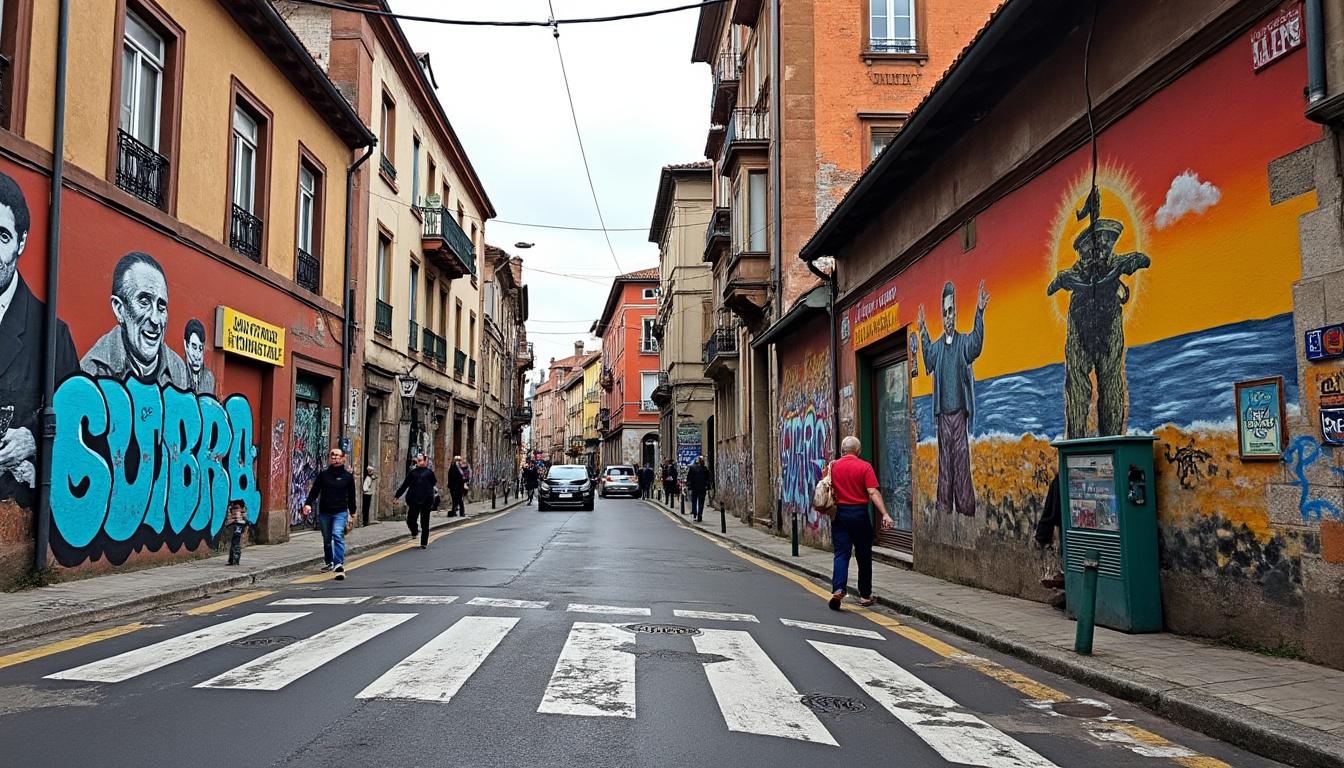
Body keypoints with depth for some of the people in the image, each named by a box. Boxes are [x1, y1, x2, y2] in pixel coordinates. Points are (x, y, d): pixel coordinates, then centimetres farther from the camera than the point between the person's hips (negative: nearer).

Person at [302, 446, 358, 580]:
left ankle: (339, 566, -29)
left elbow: (351, 495, 10)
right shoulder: (323, 474, 5)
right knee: (327, 539, 16)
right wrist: (308, 503, -16)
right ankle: (329, 562, 36)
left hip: (340, 512, -3)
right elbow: (315, 490, 0)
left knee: (338, 536, -21)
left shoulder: (348, 476, 3)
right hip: (324, 512, 3)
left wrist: (352, 513, 15)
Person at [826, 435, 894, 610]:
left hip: (839, 513, 2)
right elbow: (873, 493, -14)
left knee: (841, 554, 1)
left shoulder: (833, 466, 3)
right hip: (859, 513, -2)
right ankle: (865, 595, 17)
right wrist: (885, 514, -17)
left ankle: (838, 589, -19)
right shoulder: (865, 467, -7)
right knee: (863, 556, 10)